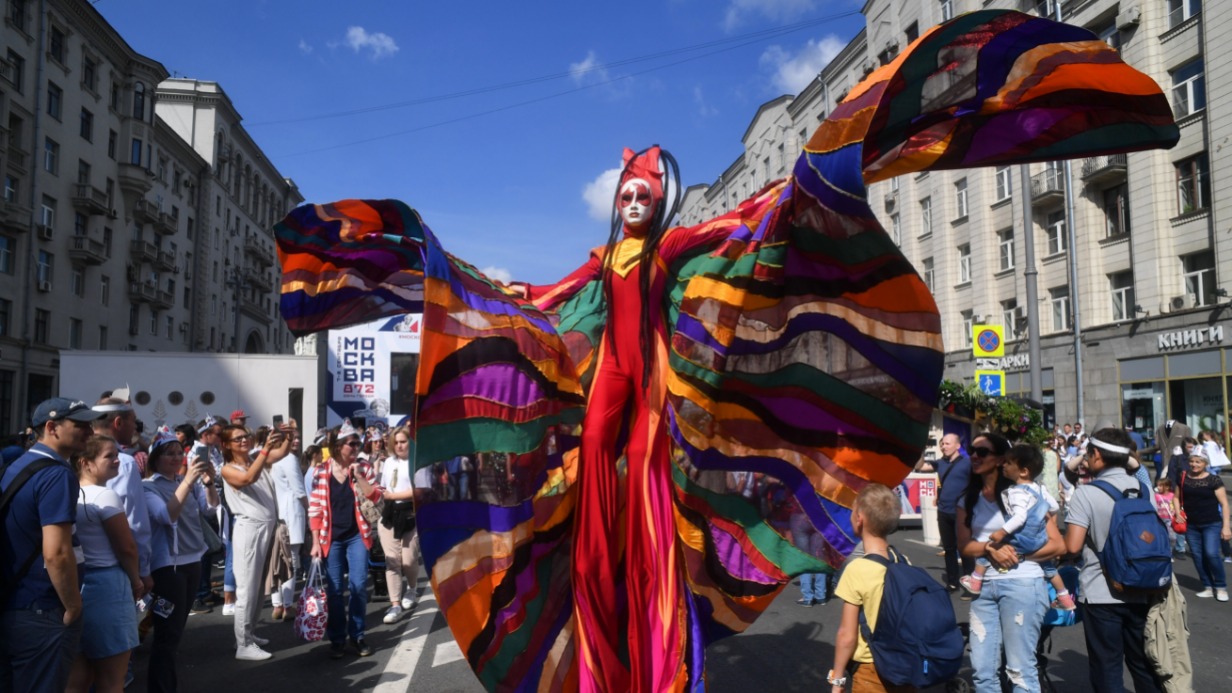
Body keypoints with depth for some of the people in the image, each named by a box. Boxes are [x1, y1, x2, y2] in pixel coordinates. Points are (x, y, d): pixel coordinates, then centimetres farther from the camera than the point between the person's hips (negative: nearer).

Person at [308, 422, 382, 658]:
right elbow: (314, 510, -2)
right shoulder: (321, 472, -4)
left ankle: (357, 634, 15)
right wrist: (316, 542, -5)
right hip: (331, 538, -1)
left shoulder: (363, 468, 0)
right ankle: (337, 638, 17)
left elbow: (375, 498, -7)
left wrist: (359, 476, -15)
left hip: (357, 536, 1)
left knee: (358, 585, -1)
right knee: (334, 589, 5)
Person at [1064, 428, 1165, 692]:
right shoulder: (1144, 489, 1)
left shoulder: (1086, 492, -15)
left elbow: (1073, 545, -19)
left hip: (1101, 594, -5)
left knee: (1107, 669, 4)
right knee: (1143, 664, 17)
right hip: (1140, 591, 5)